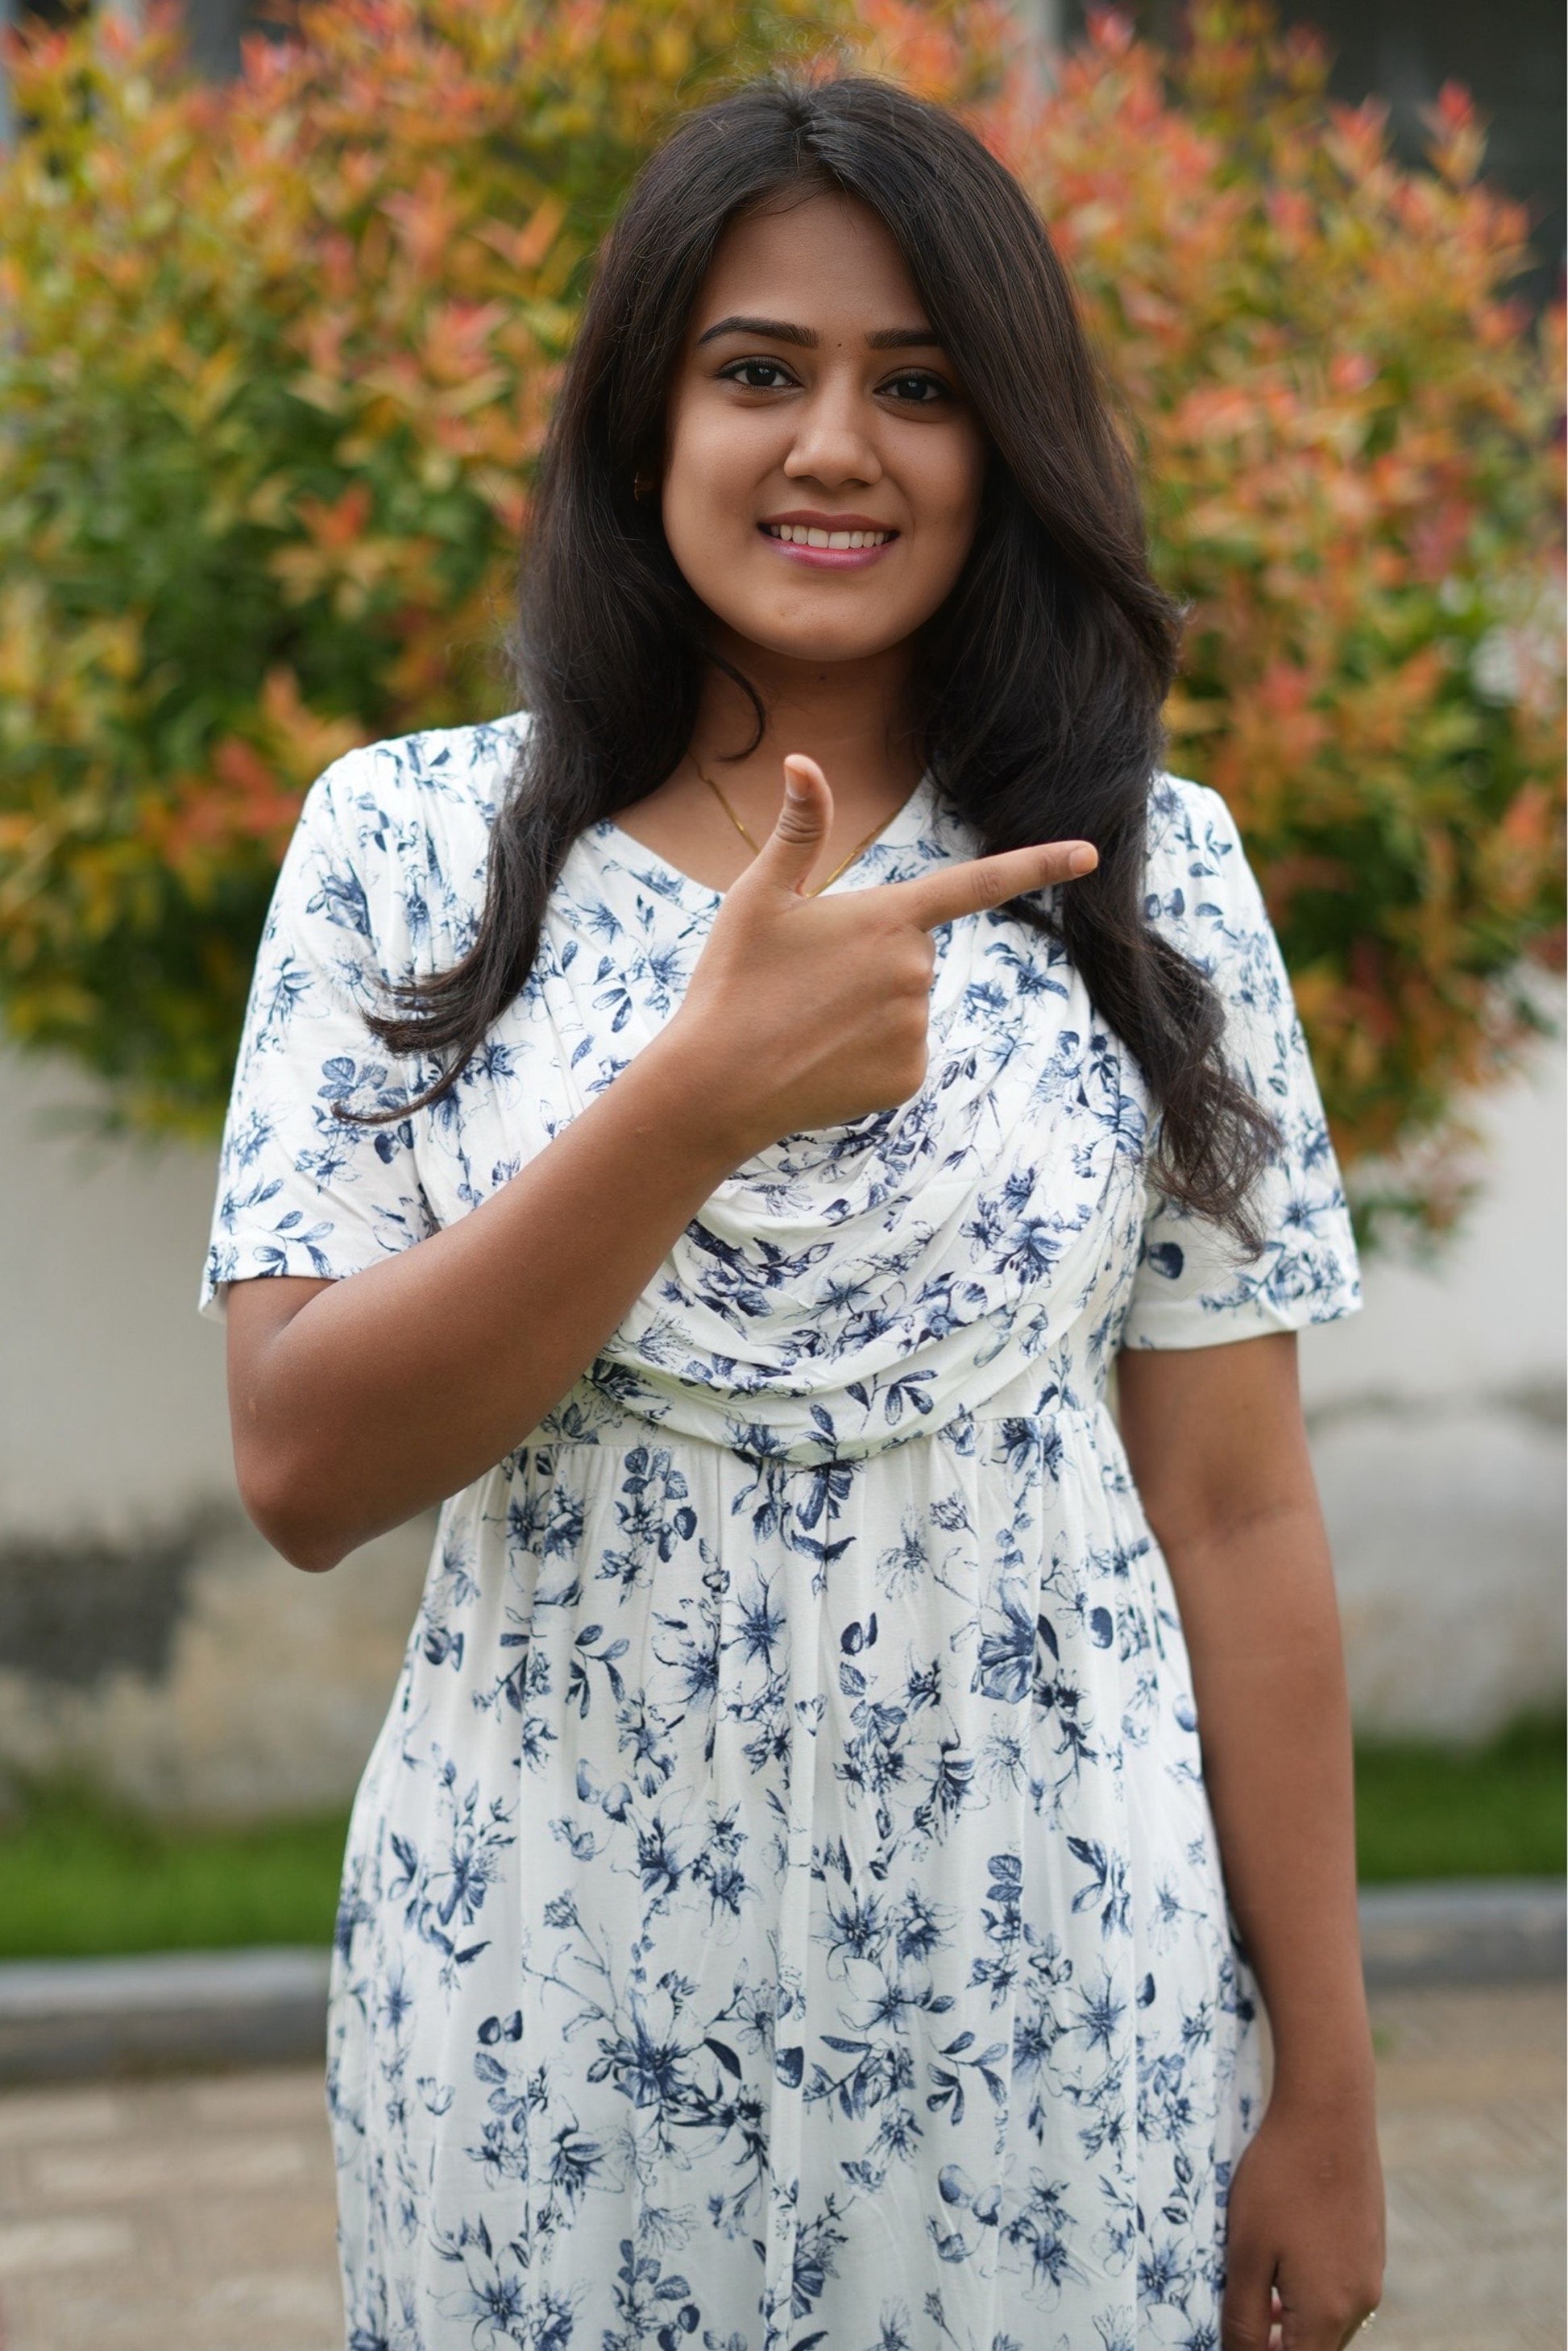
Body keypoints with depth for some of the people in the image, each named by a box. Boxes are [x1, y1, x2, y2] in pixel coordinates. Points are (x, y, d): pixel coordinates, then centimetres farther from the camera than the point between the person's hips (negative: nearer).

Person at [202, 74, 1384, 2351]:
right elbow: (302, 1467, -9)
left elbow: (1235, 1512, 0)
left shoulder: (1141, 877, 0)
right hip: (547, 2026, 0)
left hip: (1060, 2022, 0)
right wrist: (703, 1093, -22)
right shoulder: (412, 844, -1)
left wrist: (1329, 2087, -1)